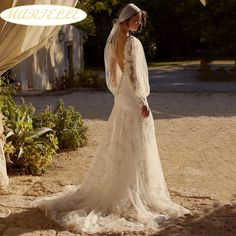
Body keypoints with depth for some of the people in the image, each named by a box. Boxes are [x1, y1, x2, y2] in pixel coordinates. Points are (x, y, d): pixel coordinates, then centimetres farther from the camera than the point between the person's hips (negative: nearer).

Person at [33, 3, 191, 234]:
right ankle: (134, 198, 8)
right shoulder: (132, 42, -16)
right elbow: (133, 75, -20)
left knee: (117, 146, 17)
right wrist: (143, 101, -17)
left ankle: (105, 191, 26)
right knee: (135, 150, -1)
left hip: (121, 98, 9)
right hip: (133, 99, -9)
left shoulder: (112, 41, 10)